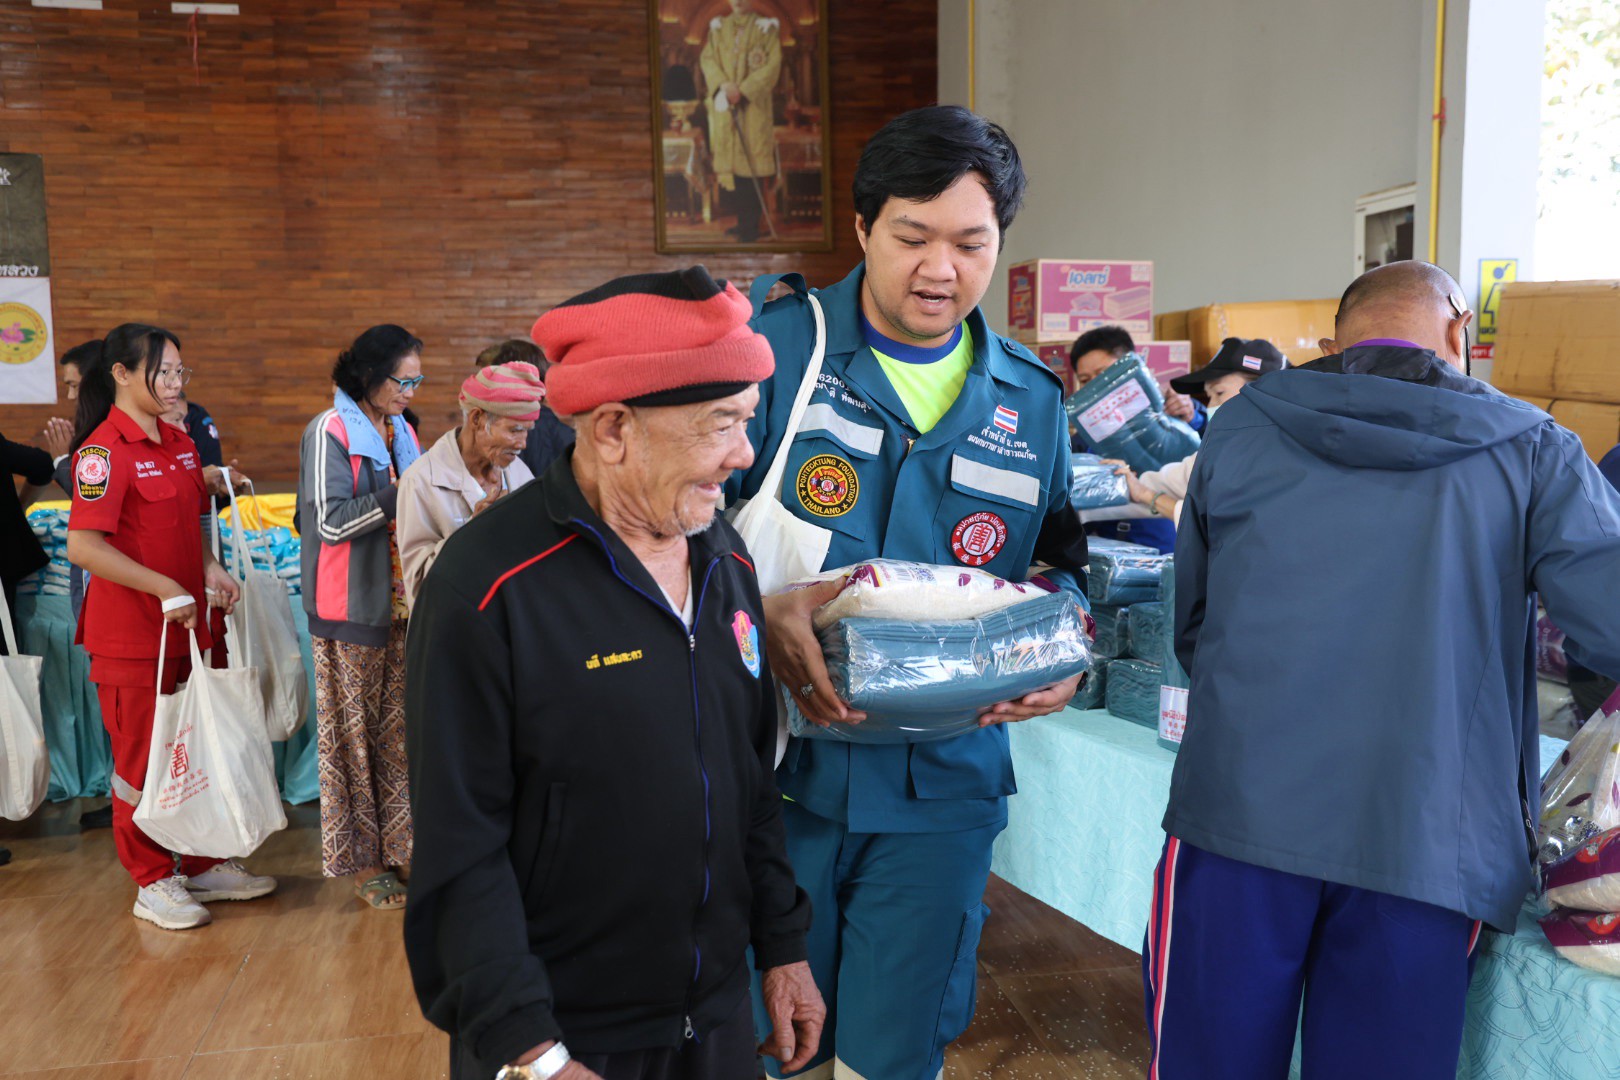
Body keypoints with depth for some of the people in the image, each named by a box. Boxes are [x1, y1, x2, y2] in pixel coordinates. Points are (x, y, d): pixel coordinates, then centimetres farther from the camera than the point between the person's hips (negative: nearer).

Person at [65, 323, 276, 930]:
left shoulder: (180, 445, 11)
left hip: (186, 625, 8)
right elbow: (83, 546, -22)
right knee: (142, 759, 5)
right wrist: (164, 587, -22)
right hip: (131, 634, -8)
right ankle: (152, 884, 19)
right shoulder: (105, 450, -14)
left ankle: (202, 867, 29)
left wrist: (210, 570, 5)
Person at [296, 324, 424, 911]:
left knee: (399, 727, 9)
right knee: (354, 730, 3)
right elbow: (331, 522, -16)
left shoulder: (402, 432, 13)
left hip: (401, 600, 7)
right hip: (352, 606, -6)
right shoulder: (330, 432, -9)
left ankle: (397, 843, 20)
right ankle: (359, 857, 13)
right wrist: (401, 493, -19)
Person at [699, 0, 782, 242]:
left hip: (754, 106, -4)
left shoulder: (766, 27, 1)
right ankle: (742, 220, 14)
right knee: (728, 158, 5)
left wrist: (743, 90, -15)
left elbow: (772, 65, -7)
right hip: (723, 105, 4)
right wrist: (723, 84, -14)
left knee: (751, 160, -7)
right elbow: (707, 58, 5)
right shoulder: (718, 27, 12)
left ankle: (752, 226, -3)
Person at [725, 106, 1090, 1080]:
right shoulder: (777, 344, -6)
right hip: (777, 765, -2)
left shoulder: (1031, 400, 7)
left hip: (943, 782, 3)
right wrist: (759, 606, -25)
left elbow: (1060, 558, 16)